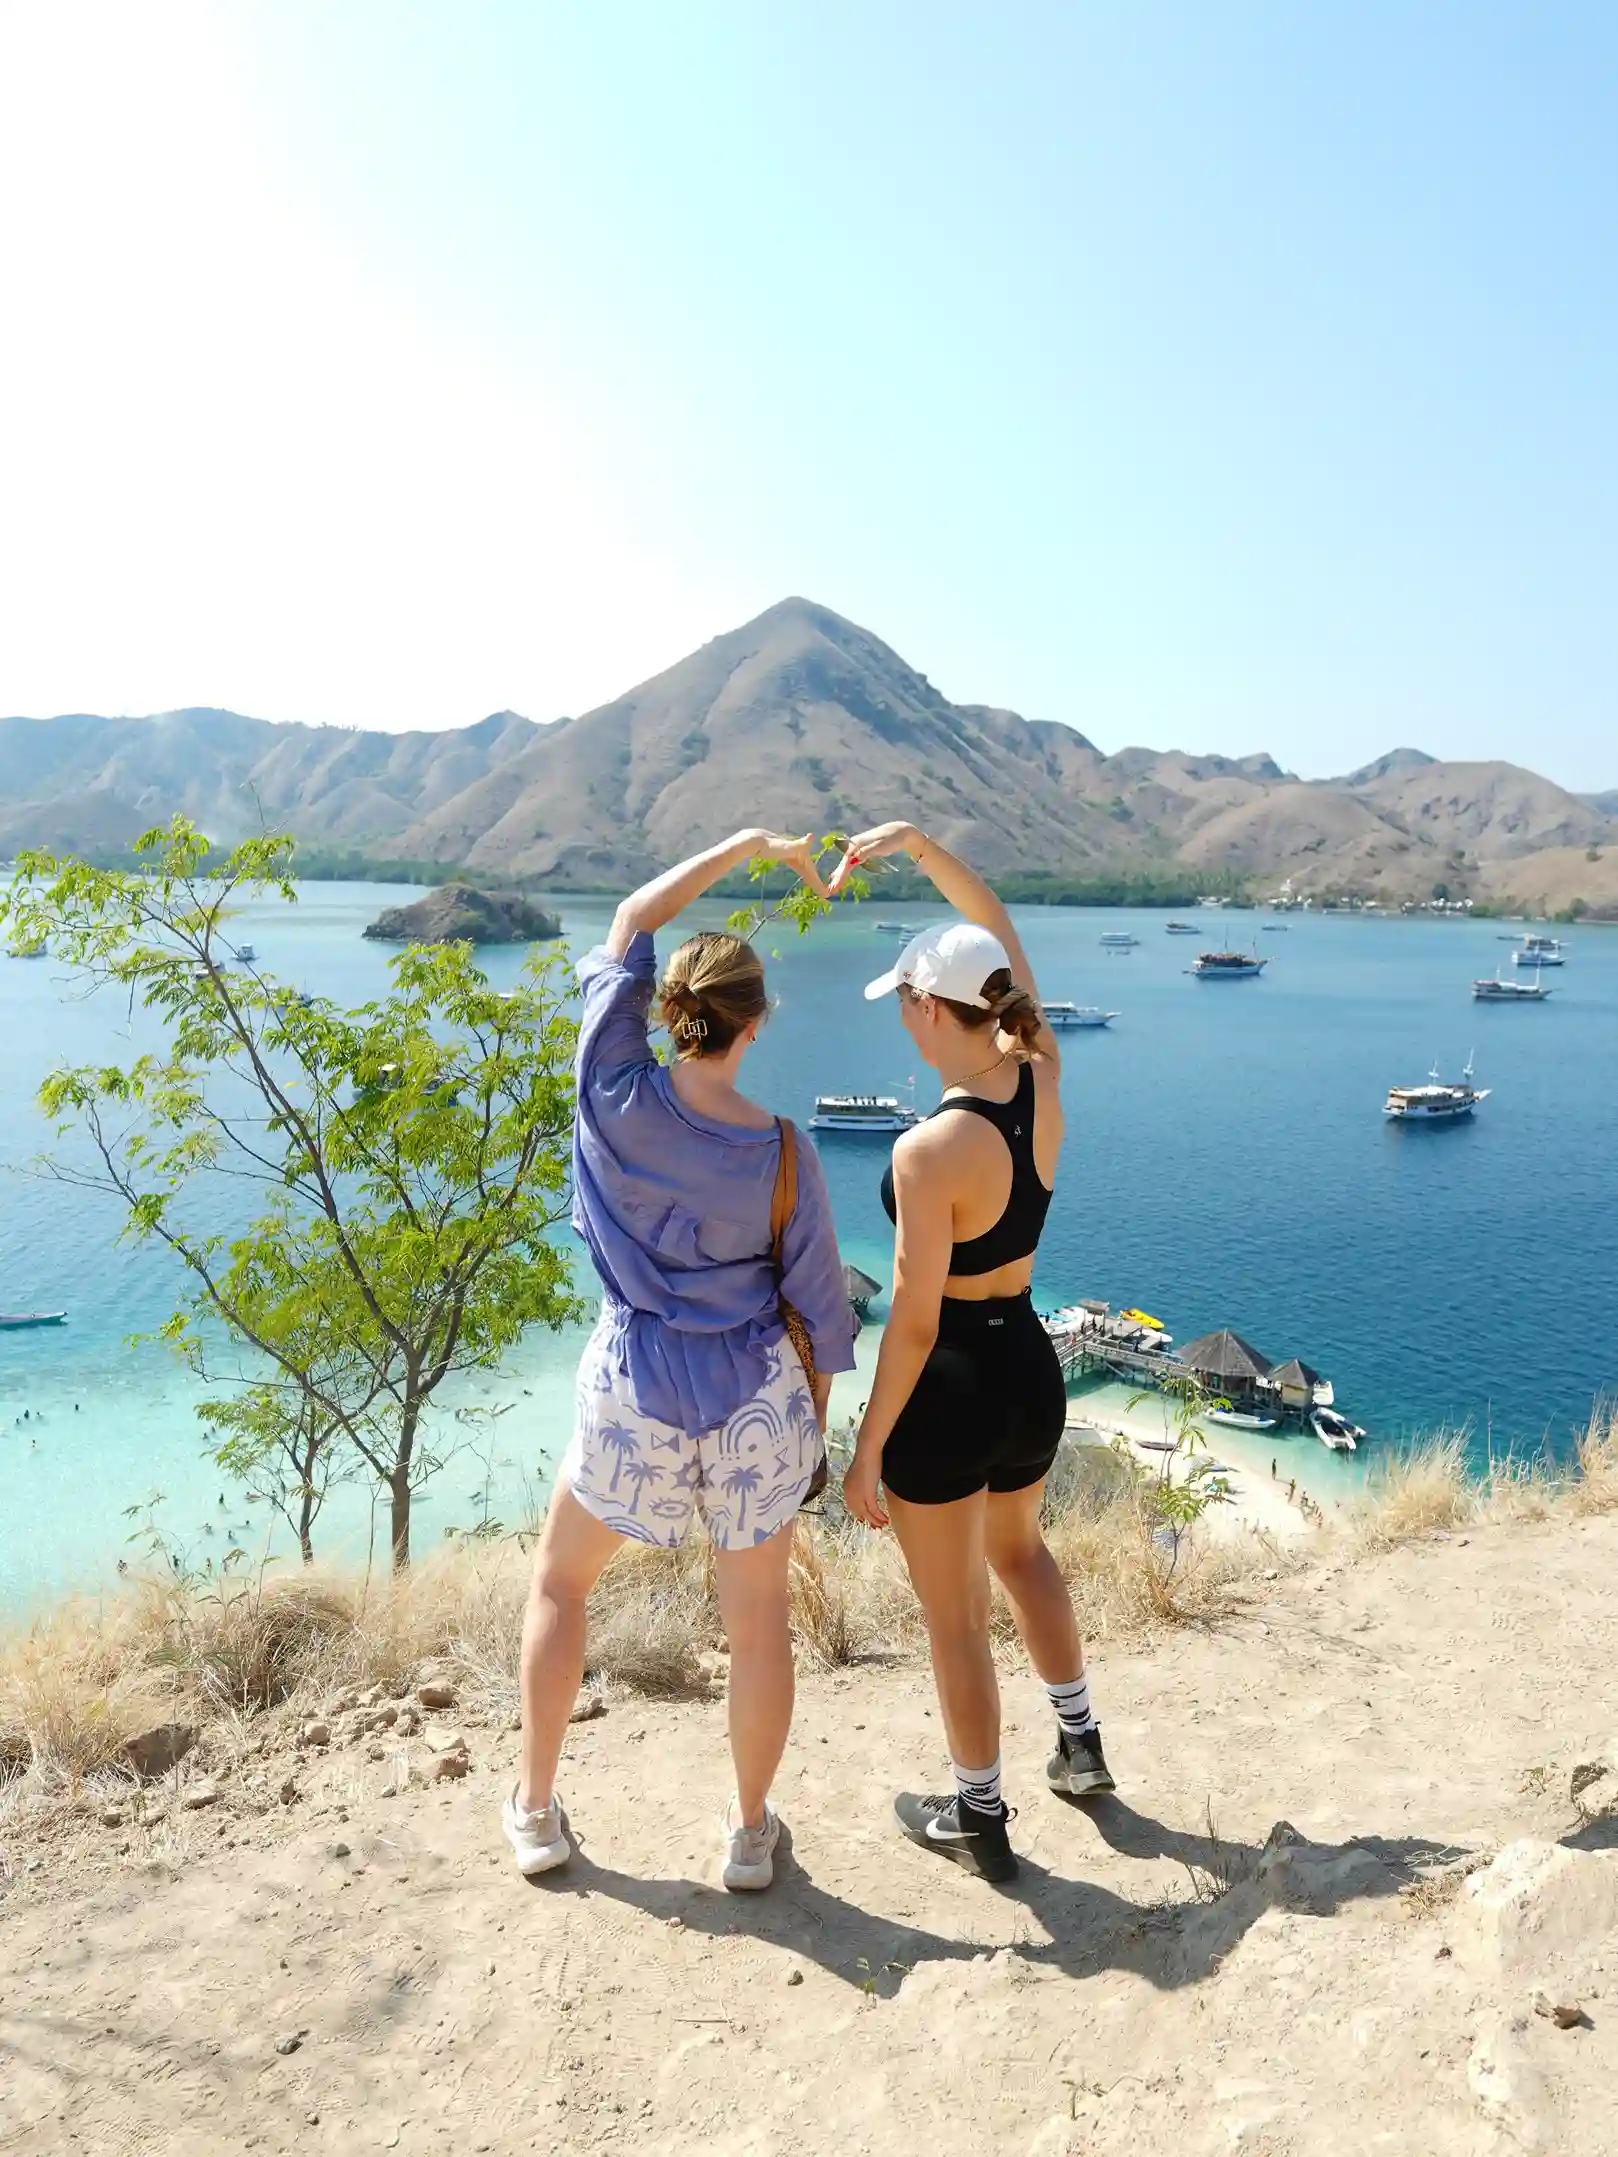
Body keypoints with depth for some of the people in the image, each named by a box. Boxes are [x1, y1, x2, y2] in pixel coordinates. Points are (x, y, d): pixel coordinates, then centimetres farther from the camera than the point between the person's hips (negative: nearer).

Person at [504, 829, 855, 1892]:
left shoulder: (616, 1097, -14)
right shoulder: (783, 1155, -13)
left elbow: (630, 923, -1)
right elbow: (817, 1304, -2)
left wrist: (748, 844, 4)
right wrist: (816, 1420, 14)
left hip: (635, 1394, 0)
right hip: (756, 1400, 0)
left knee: (559, 1581, 23)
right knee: (759, 1618, 16)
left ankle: (536, 1812, 34)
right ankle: (751, 1833, 33)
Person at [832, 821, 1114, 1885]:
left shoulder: (931, 1151, -27)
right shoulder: (1042, 1077, -8)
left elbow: (914, 1323, -21)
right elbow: (1001, 928, 6)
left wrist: (867, 1450, -10)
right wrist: (917, 843, 2)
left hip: (949, 1387, -7)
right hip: (1031, 1363, 7)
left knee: (956, 1613, 14)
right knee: (1020, 1548, 34)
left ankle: (979, 1819, 34)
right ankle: (1081, 1740, 46)